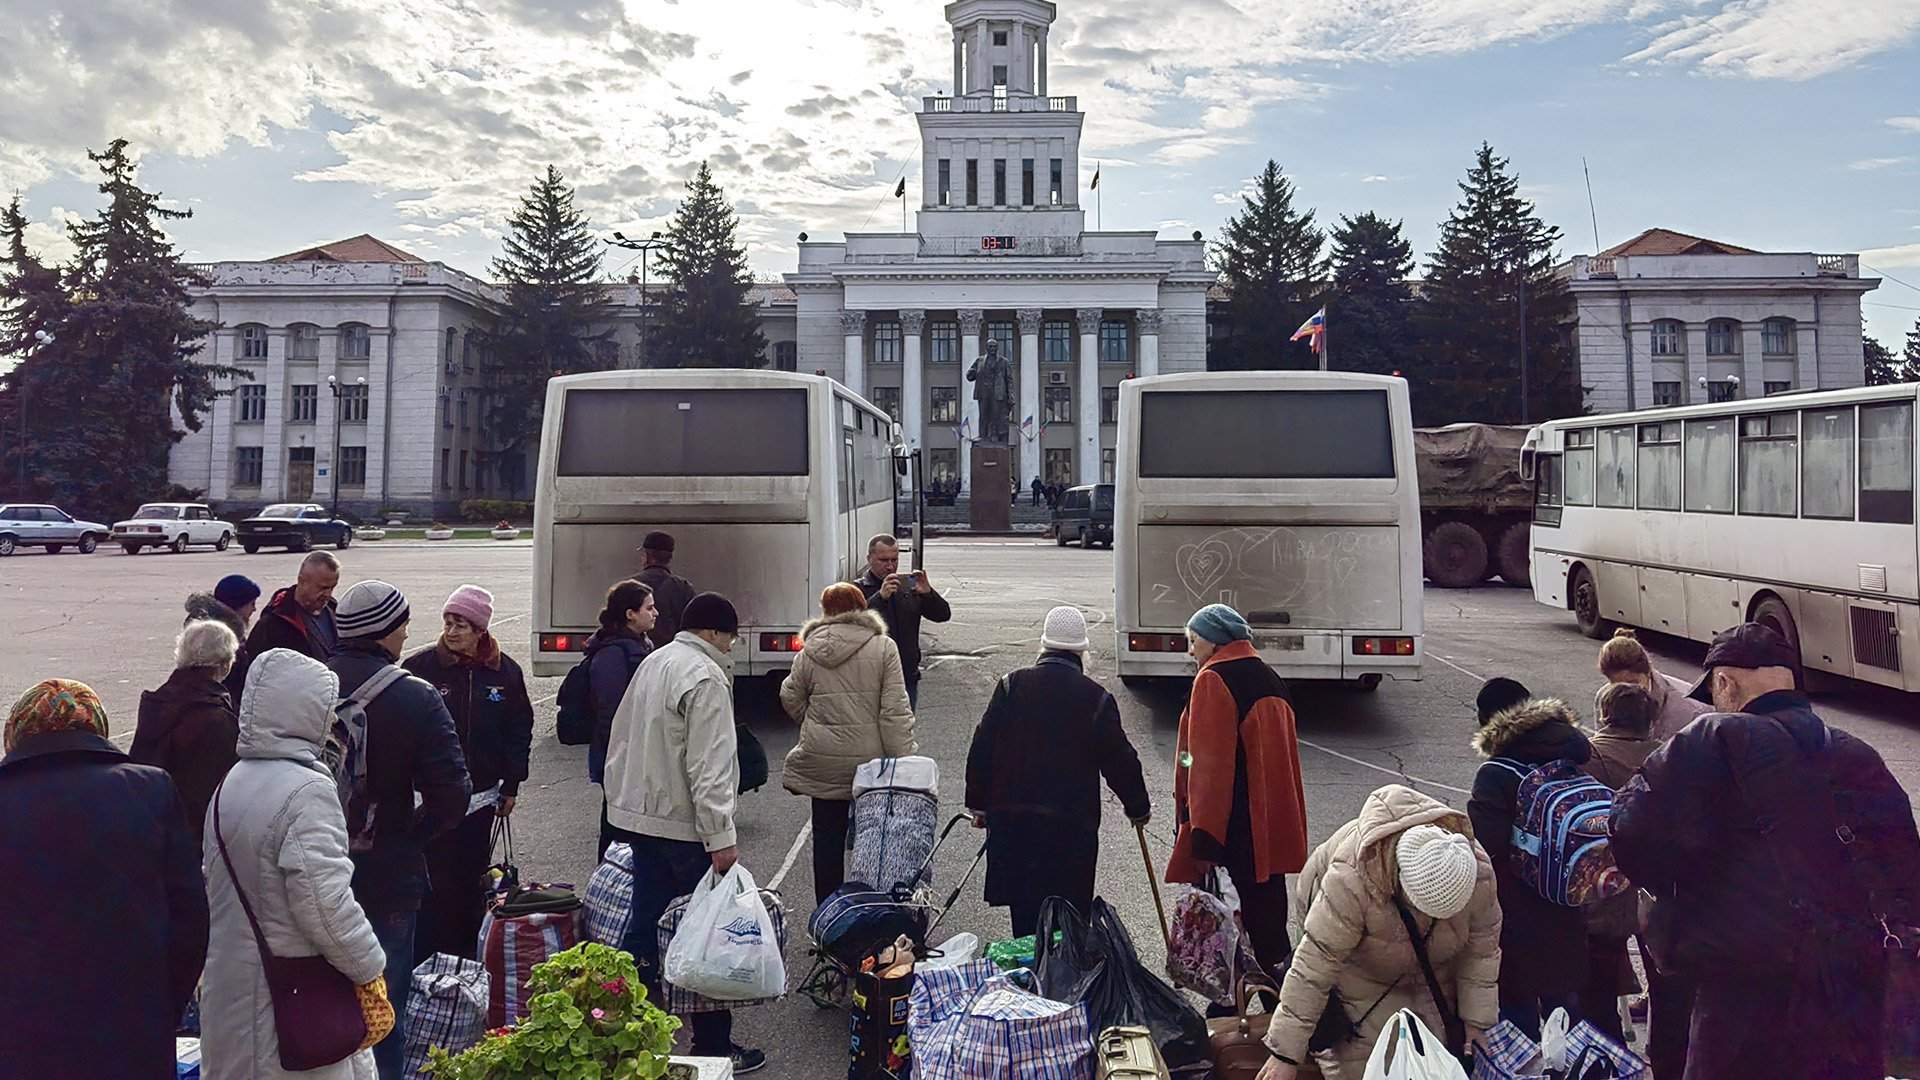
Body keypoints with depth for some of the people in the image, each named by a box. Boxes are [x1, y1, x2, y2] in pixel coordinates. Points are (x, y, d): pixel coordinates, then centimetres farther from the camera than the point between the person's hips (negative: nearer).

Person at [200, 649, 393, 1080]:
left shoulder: (231, 783, 8)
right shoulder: (306, 791, -21)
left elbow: (218, 884, 16)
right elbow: (325, 902, -24)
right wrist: (370, 969, -12)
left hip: (230, 984, 9)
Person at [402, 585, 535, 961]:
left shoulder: (504, 671, 2)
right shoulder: (420, 667, -6)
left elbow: (520, 729, 10)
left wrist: (511, 785, 9)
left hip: (482, 795, 3)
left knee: (472, 877, 12)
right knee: (435, 880, -4)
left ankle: (469, 950, 25)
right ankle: (429, 957, 8)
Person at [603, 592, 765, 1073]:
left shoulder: (653, 662, 12)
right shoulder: (705, 677, -17)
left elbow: (621, 740, 20)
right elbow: (708, 766, -23)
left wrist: (621, 800, 27)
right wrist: (721, 837, -22)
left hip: (638, 817, 9)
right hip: (685, 825, -9)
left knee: (645, 926, 16)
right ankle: (713, 1045, 7)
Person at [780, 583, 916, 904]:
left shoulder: (809, 652, -1)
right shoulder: (884, 648, -7)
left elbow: (790, 699, 9)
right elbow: (895, 711, -11)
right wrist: (903, 762, -8)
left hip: (822, 760, 1)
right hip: (871, 757, -1)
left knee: (827, 838, 13)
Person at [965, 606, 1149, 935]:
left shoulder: (1012, 686, -1)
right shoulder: (1096, 698, -5)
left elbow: (982, 749, 2)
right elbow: (1120, 760, 1)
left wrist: (979, 804, 13)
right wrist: (1138, 808, 17)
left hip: (1011, 817, 2)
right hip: (1072, 822, -2)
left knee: (1024, 913, 11)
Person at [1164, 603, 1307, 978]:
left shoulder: (1213, 680, -14)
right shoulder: (1269, 679, 13)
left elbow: (1209, 764, -19)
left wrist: (1203, 832, -19)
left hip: (1231, 832, -8)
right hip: (1271, 830, 9)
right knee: (1266, 907, 17)